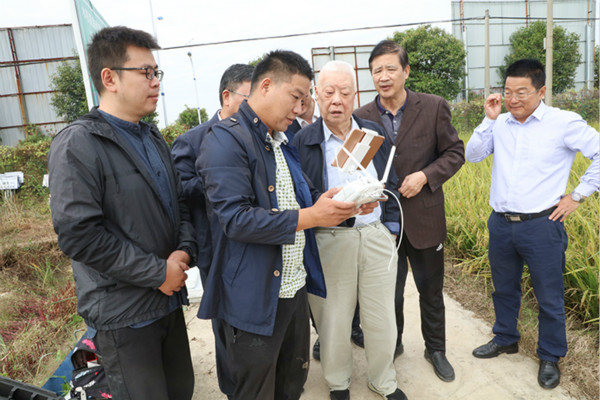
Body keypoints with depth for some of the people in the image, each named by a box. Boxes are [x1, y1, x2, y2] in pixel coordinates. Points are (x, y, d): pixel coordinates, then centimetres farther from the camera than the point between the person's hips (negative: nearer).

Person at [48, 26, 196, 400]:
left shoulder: (153, 138, 11)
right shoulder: (78, 145, -15)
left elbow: (180, 204, 14)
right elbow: (79, 234, -22)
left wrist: (184, 251, -5)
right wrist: (158, 272, -17)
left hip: (169, 298, 7)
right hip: (124, 312, -7)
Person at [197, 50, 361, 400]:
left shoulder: (283, 140, 14)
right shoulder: (226, 140, -16)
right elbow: (235, 219, -24)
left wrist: (326, 202, -4)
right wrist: (310, 217, -24)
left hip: (294, 287, 8)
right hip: (254, 298, -8)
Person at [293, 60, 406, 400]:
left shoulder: (375, 133, 9)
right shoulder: (303, 141, -2)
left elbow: (391, 184, 12)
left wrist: (390, 227, 7)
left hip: (377, 236, 3)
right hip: (328, 241, -2)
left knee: (382, 318, 14)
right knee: (334, 320, 11)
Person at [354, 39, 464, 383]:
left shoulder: (434, 107, -6)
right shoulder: (362, 116, -2)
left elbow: (455, 152, -1)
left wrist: (425, 176, -17)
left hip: (424, 216, 0)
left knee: (431, 290, 16)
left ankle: (436, 349, 38)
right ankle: (392, 346, 40)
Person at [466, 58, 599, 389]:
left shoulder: (564, 123, -8)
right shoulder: (500, 123, 4)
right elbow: (472, 155, -1)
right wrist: (489, 119, -8)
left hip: (542, 226, -4)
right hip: (500, 224, 4)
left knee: (549, 298, 10)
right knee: (504, 289, 21)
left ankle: (550, 357, 32)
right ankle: (505, 339, 43)